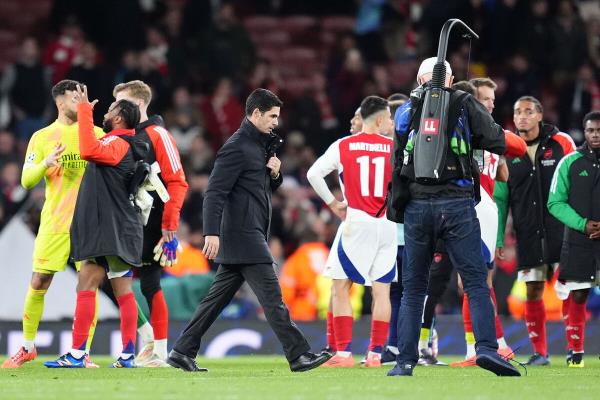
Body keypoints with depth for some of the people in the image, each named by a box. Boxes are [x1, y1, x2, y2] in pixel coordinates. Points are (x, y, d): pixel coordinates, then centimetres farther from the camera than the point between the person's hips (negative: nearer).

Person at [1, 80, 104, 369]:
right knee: (38, 284, -1)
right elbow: (27, 181, 3)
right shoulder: (42, 137, 6)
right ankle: (27, 347, 15)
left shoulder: (95, 134, 8)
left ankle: (84, 352, 2)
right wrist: (46, 163, -15)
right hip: (54, 222, -1)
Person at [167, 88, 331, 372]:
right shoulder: (237, 147, -12)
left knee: (217, 298, 9)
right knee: (272, 298, -10)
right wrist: (212, 232, -26)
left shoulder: (261, 145, 18)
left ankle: (182, 352, 11)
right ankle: (299, 355, -10)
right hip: (244, 235, -10)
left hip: (249, 236, 10)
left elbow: (269, 188, 29)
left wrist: (274, 173, 6)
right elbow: (215, 192, -18)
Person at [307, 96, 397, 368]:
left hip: (357, 223, -2)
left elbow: (314, 174, -4)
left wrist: (332, 204, 7)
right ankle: (375, 353, 6)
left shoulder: (343, 146, 1)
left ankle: (343, 353, -3)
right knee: (381, 290, 8)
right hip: (388, 223, 2)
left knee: (341, 288, 5)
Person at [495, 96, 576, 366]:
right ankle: (539, 352, 11)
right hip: (528, 235, 2)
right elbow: (499, 198, 10)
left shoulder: (561, 143, 1)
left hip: (561, 230, -2)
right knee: (533, 292, 3)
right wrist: (497, 238, 5)